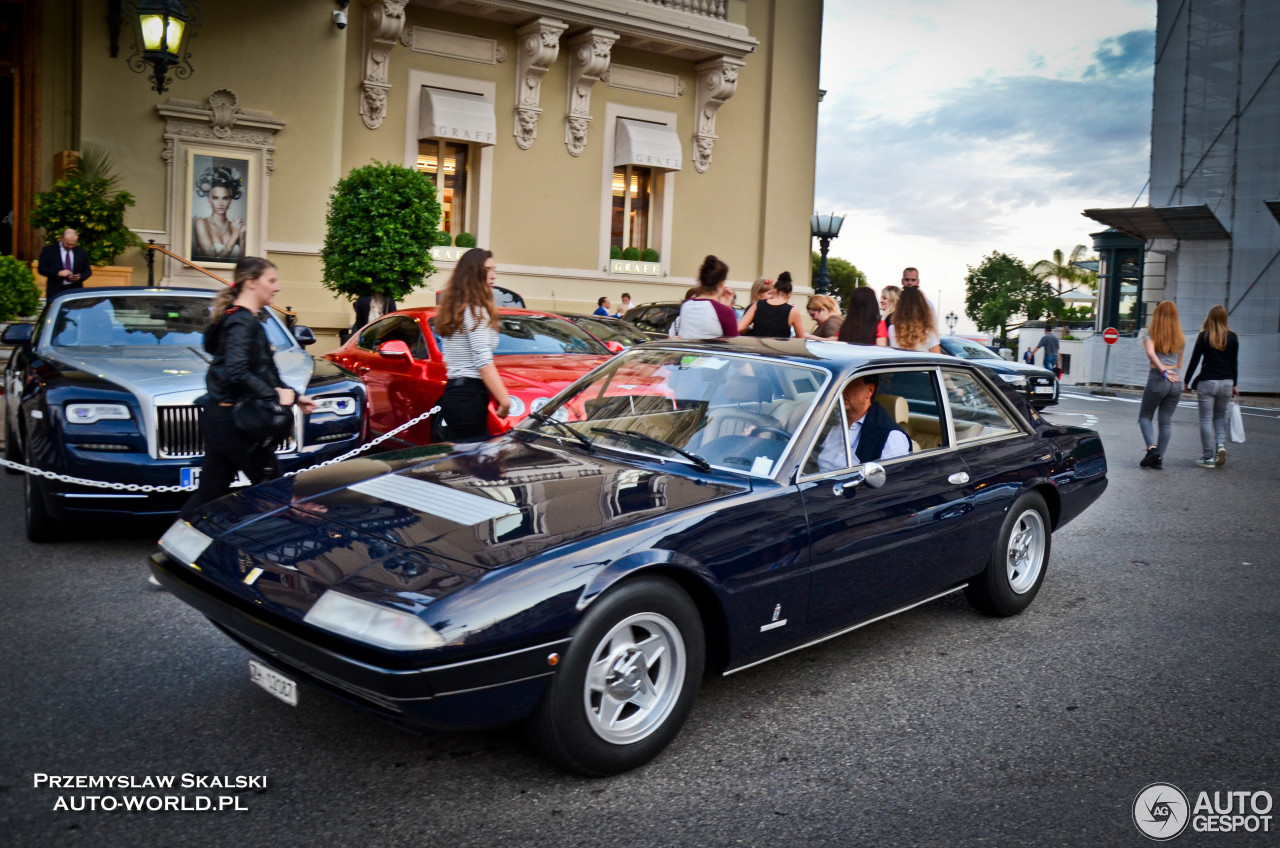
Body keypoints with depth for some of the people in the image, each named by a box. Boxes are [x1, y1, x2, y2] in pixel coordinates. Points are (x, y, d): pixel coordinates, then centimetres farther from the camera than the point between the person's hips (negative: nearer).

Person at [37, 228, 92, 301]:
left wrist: (80, 277, -9)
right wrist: (58, 273, -15)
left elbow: (87, 271, 13)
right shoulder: (48, 250, 4)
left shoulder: (81, 252, 10)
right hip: (55, 292, -1)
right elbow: (41, 269, 0)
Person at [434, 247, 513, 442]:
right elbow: (483, 362, -19)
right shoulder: (475, 311, -11)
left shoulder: (455, 309, 18)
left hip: (452, 391, 10)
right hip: (470, 395, -10)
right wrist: (504, 399, -20)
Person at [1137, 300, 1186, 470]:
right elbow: (1179, 364, 13)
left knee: (1145, 417, 11)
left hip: (1157, 379, -4)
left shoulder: (1151, 334, -2)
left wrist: (1163, 371, -20)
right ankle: (1159, 458, 6)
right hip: (1176, 381, 4)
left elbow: (1151, 353, -20)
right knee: (1166, 420, 9)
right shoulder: (1180, 338, 10)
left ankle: (1152, 448, -10)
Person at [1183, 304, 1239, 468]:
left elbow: (1194, 361, -4)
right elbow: (1234, 363, 7)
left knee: (1206, 419, 2)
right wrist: (1235, 385, 15)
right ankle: (1221, 445, -1)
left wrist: (1187, 381, 4)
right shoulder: (1232, 337, 3)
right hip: (1226, 382, 3)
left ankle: (1208, 457, 2)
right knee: (1220, 416, 21)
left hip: (1207, 382, -3)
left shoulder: (1204, 336, -5)